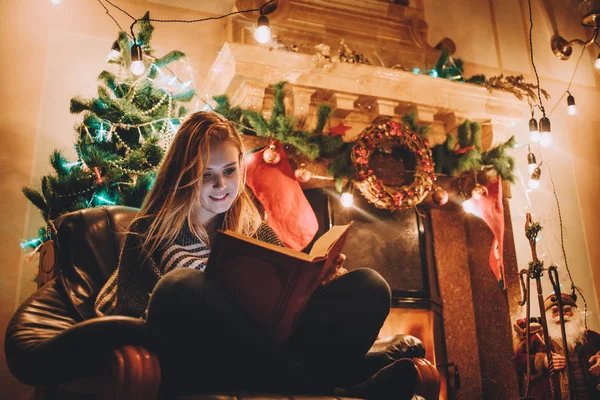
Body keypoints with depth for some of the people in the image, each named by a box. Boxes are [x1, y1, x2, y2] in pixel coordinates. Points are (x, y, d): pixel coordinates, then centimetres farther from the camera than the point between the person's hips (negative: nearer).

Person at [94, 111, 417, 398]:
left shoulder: (252, 228, 17)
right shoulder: (152, 232, 6)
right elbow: (132, 308, -2)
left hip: (259, 353, 4)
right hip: (196, 363, -3)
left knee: (369, 285, -9)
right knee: (179, 286, -35)